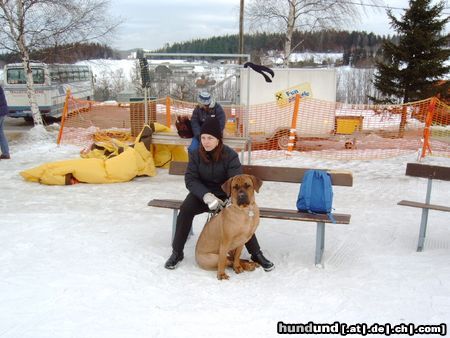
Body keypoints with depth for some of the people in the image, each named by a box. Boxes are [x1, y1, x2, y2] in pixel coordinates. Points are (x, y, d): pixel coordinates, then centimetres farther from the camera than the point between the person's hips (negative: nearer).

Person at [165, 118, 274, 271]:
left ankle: (256, 254, -5)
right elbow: (190, 179, -13)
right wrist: (206, 195, -32)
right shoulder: (196, 154, -8)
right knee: (185, 210, -27)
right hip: (202, 193, 2)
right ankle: (177, 252, -12)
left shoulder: (230, 155, -15)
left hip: (225, 195, -1)